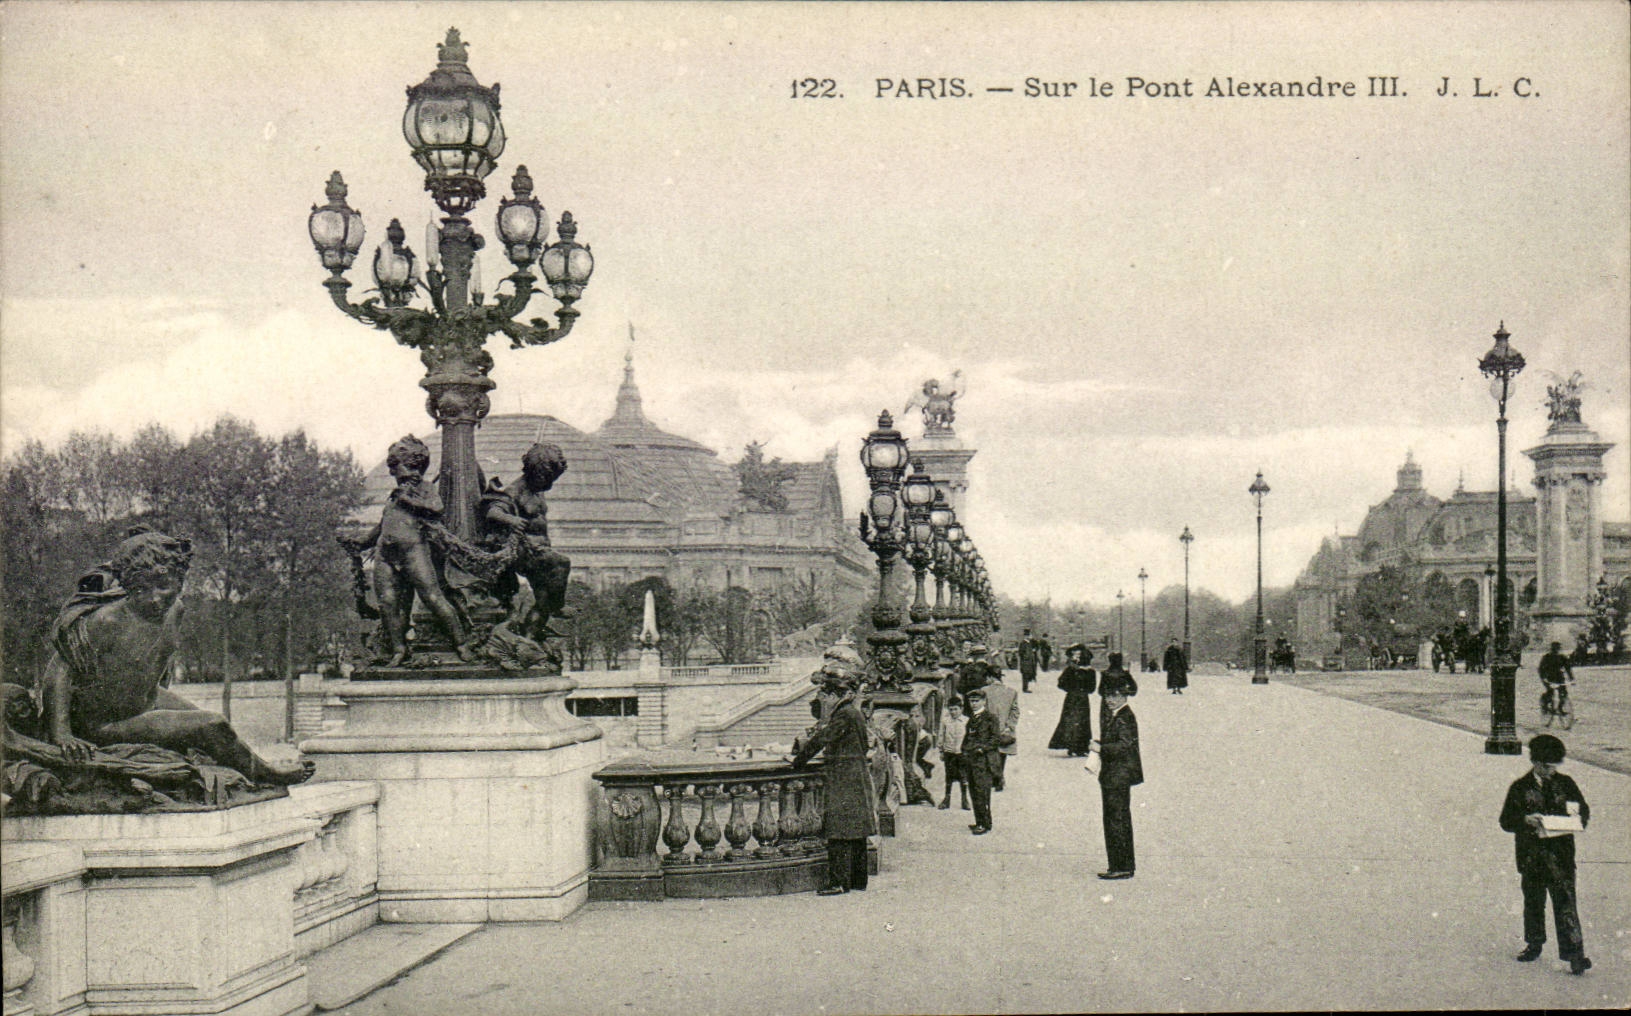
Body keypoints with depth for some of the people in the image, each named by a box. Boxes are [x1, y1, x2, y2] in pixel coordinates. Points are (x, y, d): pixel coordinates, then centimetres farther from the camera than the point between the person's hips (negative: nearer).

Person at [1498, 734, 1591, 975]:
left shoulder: (1565, 784, 6)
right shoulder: (1520, 788, 1)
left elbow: (1584, 811, 12)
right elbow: (1506, 821, -1)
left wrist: (1574, 810, -12)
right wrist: (1526, 821, -21)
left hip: (1561, 855, 0)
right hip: (1531, 856, 0)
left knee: (1565, 902, -7)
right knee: (1533, 903, 13)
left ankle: (1574, 952, -7)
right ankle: (1533, 945, 29)